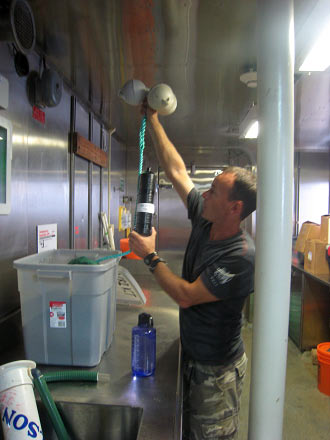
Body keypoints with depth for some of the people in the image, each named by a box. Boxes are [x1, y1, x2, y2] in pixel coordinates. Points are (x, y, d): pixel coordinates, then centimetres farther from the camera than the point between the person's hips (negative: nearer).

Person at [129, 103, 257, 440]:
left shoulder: (242, 255, -29)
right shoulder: (205, 222, -8)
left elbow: (186, 296, -28)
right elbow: (176, 170, -3)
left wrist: (150, 256, -19)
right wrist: (152, 118, 1)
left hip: (216, 368, -7)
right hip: (191, 354, 8)